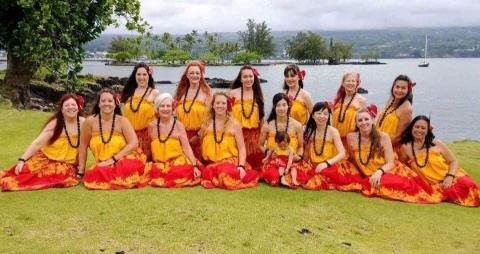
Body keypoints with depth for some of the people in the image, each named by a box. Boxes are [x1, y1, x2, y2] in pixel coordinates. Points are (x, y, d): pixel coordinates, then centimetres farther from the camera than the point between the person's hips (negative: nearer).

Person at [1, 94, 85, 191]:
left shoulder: (83, 122, -4)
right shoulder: (55, 123, -7)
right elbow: (38, 143, -13)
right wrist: (22, 160, -22)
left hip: (67, 164, 2)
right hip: (47, 159, -1)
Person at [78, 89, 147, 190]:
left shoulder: (122, 121, -3)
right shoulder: (90, 121, -2)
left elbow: (134, 143, -12)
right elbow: (83, 146, 5)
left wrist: (113, 159, -19)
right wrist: (81, 171, 3)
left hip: (124, 162, -2)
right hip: (102, 166, 2)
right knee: (95, 176, -30)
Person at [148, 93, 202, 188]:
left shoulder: (178, 125, -3)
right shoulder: (152, 126, 2)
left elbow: (187, 147, -8)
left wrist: (195, 166, -18)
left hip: (177, 161, -2)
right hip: (159, 164, 2)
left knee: (185, 171, -28)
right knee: (156, 172, -26)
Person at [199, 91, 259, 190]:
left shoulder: (234, 125, 4)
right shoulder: (207, 124, 10)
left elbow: (241, 148, 0)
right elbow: (200, 145, 15)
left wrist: (241, 166, -14)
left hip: (231, 162, -2)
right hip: (212, 163, 2)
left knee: (226, 174, -34)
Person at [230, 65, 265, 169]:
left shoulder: (258, 94, 7)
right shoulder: (233, 93, -1)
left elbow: (261, 115, 13)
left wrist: (262, 135, 12)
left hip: (254, 134, 2)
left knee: (254, 162, 1)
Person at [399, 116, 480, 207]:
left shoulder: (437, 144, 2)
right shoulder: (406, 147, 1)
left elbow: (453, 161, 4)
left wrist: (449, 177, -12)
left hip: (453, 179, 1)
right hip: (433, 185, -1)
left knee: (466, 185, -26)